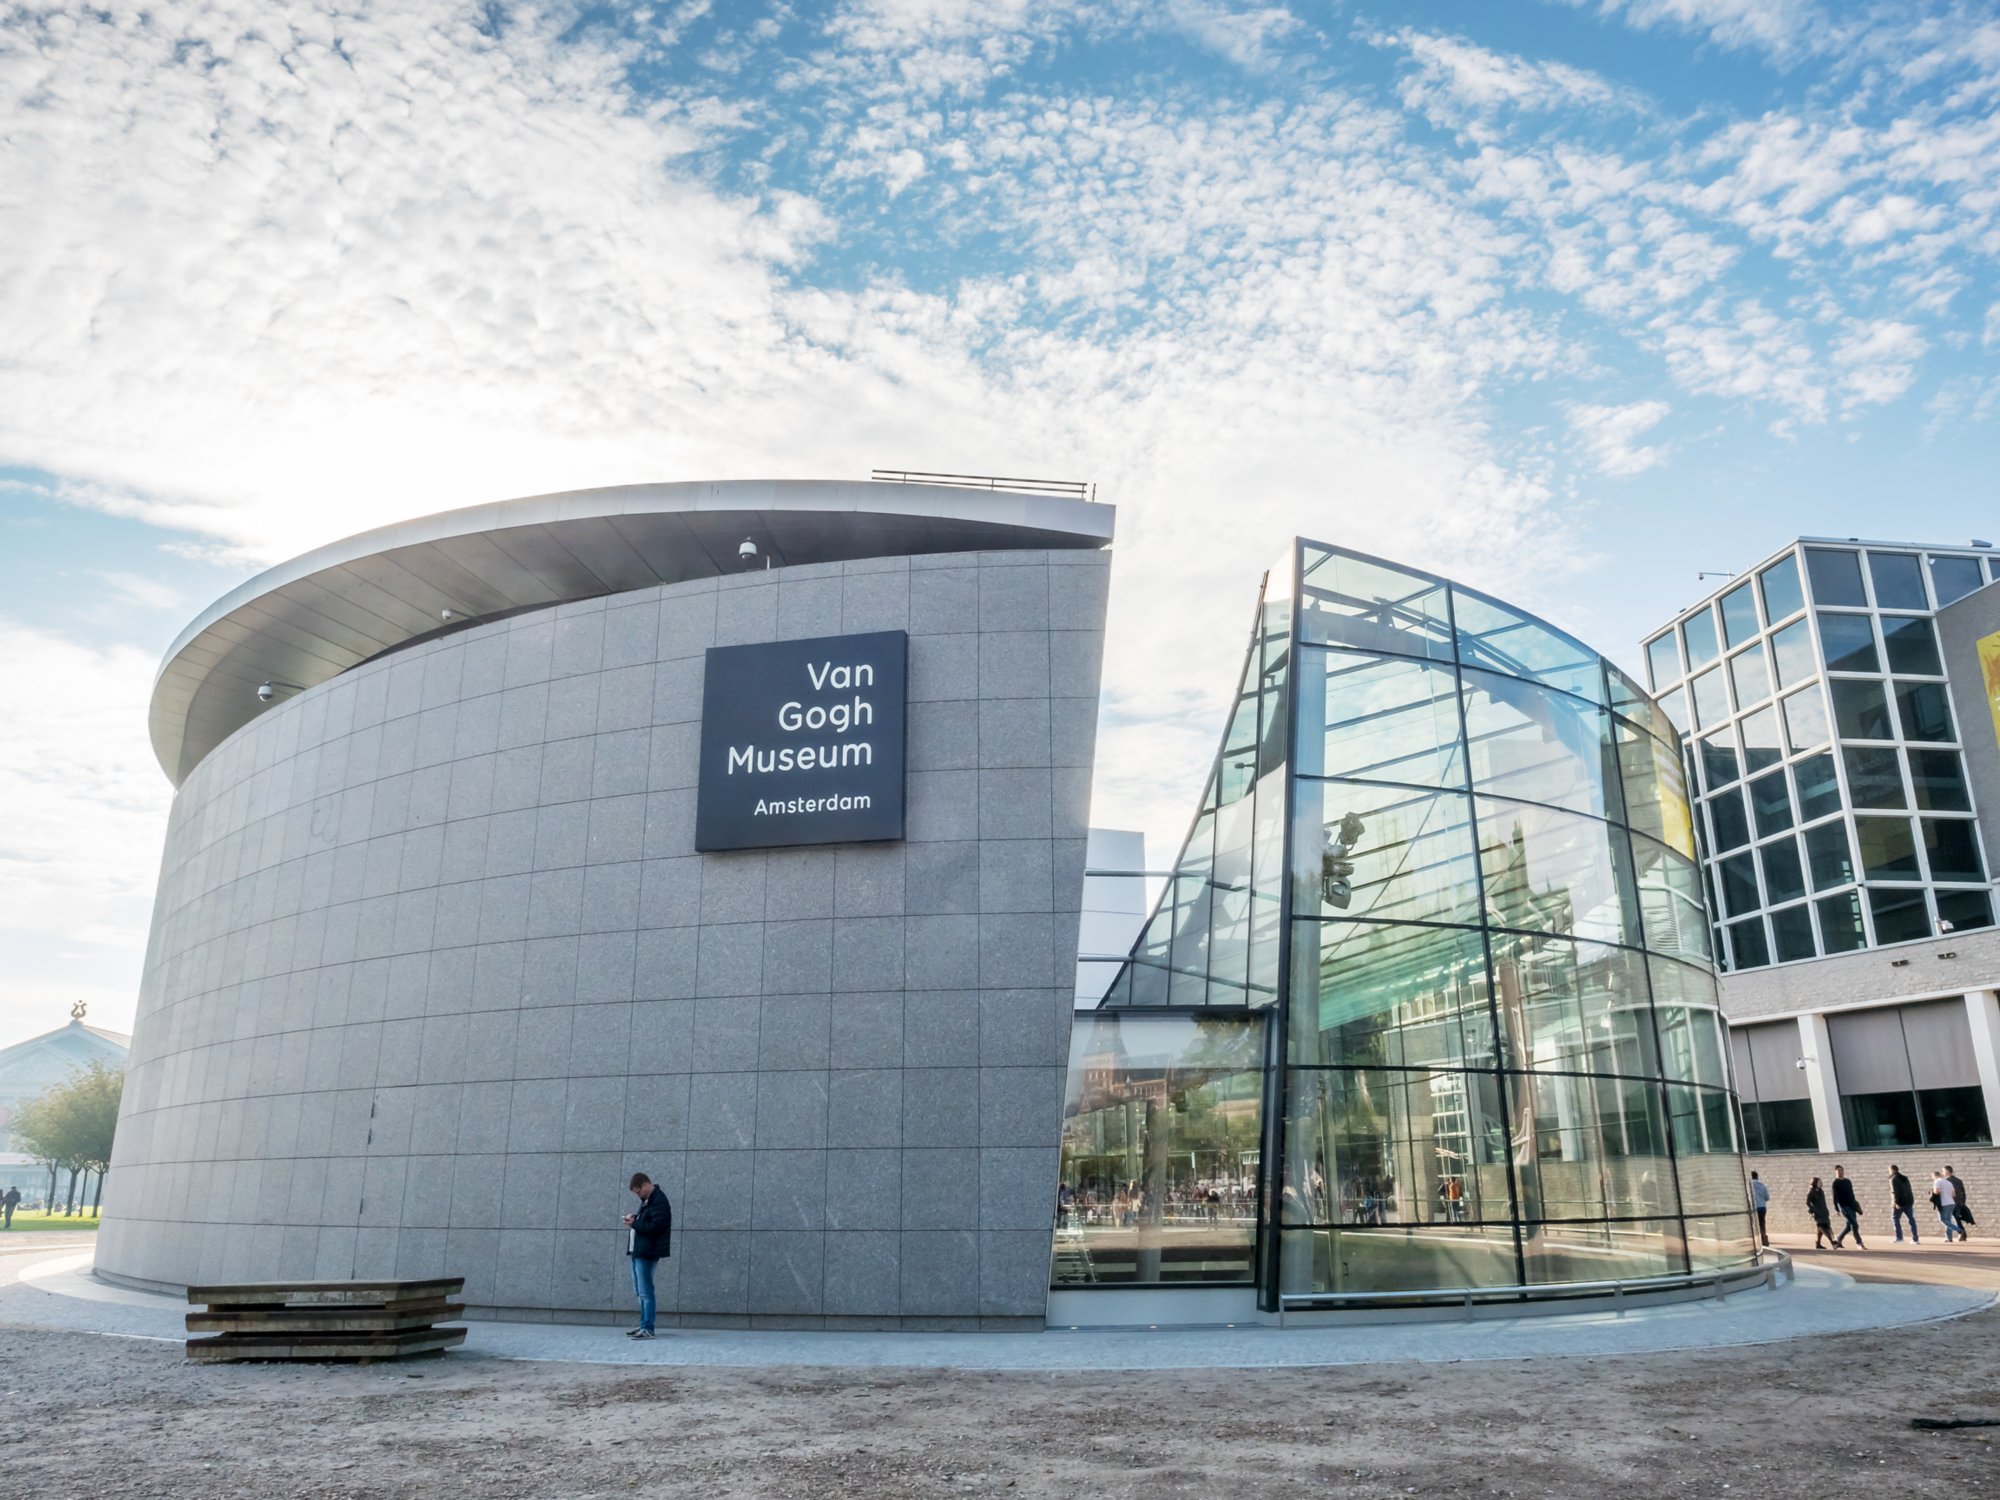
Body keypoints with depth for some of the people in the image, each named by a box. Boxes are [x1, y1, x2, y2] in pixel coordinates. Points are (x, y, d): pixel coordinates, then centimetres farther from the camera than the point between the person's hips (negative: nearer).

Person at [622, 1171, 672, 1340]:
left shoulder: (659, 1201, -14)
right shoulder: (647, 1199, 18)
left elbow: (655, 1226, -22)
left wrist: (634, 1224, -15)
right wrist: (634, 1218, 5)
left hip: (647, 1252, -10)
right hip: (638, 1250, 10)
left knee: (645, 1292, -9)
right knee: (641, 1291, 14)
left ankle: (647, 1329, -8)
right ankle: (644, 1326, 21)